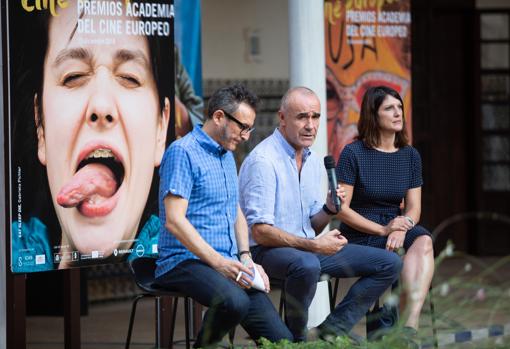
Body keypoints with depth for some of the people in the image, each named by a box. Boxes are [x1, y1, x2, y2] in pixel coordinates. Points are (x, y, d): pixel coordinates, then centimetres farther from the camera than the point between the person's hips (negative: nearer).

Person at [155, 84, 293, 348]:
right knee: (234, 301, -37)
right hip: (184, 262, -8)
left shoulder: (227, 156, 20)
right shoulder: (183, 152, -10)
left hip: (226, 265, 8)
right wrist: (219, 263, -21)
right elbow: (174, 220, -17)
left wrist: (245, 258, 7)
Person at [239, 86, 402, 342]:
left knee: (389, 264, 2)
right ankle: (295, 338, -18)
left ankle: (331, 330, -5)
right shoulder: (263, 160, -16)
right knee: (306, 265, -43)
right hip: (267, 251, -9)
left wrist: (329, 209, -5)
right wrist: (314, 246, -27)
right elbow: (260, 232, -22)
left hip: (307, 248, 9)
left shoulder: (313, 162, 11)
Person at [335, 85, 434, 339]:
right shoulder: (353, 154, -4)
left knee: (424, 241, -31)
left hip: (395, 225, 4)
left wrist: (402, 228, -17)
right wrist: (383, 230, -15)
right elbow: (341, 209, -7)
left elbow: (414, 207, 7)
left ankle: (411, 321, -46)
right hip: (359, 236, -4)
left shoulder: (410, 156, 11)